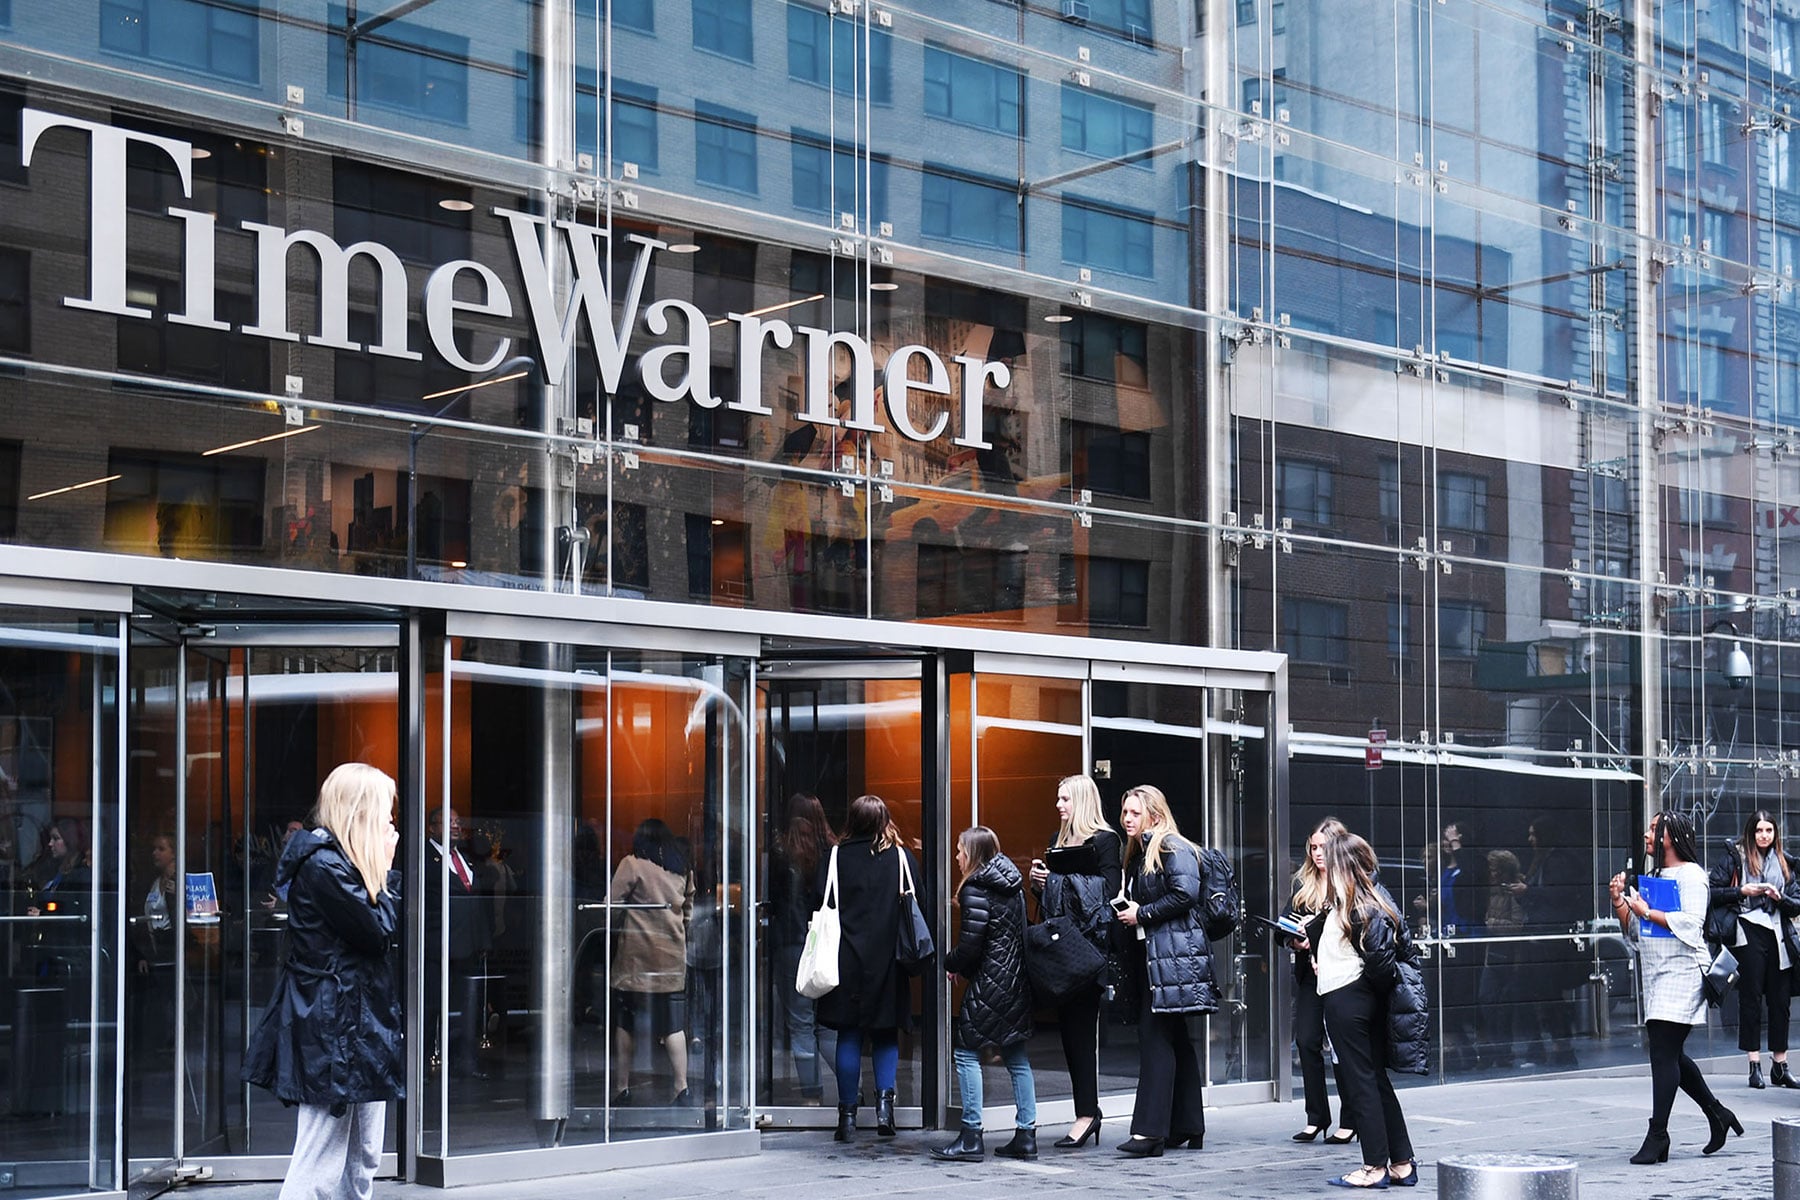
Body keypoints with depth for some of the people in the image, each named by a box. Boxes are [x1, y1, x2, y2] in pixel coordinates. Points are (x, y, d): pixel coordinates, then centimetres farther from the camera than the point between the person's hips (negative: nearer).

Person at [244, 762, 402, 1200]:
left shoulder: (343, 861, 15)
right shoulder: (324, 865, -16)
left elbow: (395, 929, 15)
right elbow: (378, 932, -15)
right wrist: (385, 868, -8)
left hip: (360, 1020, 10)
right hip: (333, 1028, -10)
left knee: (364, 1161, 14)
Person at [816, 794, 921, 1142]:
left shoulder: (836, 857, -3)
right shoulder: (902, 857, -2)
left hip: (847, 957, 0)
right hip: (888, 959, 1)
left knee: (849, 1036, 6)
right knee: (886, 1034, 13)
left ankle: (847, 1113, 7)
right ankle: (884, 1101, -2)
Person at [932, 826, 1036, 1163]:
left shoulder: (975, 890, -12)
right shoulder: (1012, 885, 13)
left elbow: (971, 944, -17)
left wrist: (951, 963, 4)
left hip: (989, 983, -9)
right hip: (1017, 981, 9)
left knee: (966, 1052, -3)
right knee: (1016, 1056, 11)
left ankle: (971, 1137, -5)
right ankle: (1026, 1135, 11)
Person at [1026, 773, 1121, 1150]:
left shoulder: (1104, 840, -4)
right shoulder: (1059, 840, 18)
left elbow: (1111, 892, -11)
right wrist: (1040, 881, 3)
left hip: (1088, 945, -8)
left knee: (1080, 1024, -9)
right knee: (1068, 1024, 6)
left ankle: (1086, 1112, -7)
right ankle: (1088, 1109, 10)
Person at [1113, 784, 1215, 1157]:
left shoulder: (1172, 848, -8)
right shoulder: (1137, 854, 21)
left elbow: (1185, 894, -20)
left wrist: (1142, 914, -13)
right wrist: (1125, 910, 6)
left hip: (1173, 954, -10)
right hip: (1149, 954, 10)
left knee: (1156, 1038, -14)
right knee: (1175, 1040, 12)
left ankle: (1150, 1130, -17)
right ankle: (1188, 1127, 18)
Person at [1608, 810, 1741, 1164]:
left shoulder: (1690, 875, -5)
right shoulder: (1652, 877, 20)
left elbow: (1690, 923, -18)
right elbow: (1634, 929, 20)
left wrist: (1647, 912, -14)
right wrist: (1620, 902, 5)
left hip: (1681, 973, -9)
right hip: (1656, 976, 9)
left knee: (1663, 1054, -12)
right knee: (1670, 1056, 12)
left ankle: (1657, 1137, -11)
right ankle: (1717, 1115, 27)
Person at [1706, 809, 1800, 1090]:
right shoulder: (1735, 856, 3)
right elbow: (1712, 891, -4)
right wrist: (1742, 891, -14)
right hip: (1748, 934, -4)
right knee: (1751, 998, -2)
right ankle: (1755, 1064, 0)